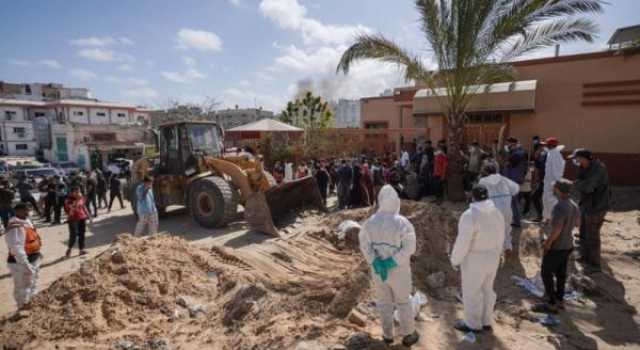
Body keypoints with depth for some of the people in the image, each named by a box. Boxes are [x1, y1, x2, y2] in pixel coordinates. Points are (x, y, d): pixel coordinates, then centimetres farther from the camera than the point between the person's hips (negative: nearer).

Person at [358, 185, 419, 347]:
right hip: (399, 270, -3)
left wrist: (376, 263, -20)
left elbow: (365, 246, -14)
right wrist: (391, 262, -22)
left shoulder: (369, 222, -10)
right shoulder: (403, 223, -21)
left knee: (384, 302, 22)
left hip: (377, 269, 3)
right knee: (402, 302, 19)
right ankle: (408, 335, 35)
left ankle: (388, 335, 37)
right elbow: (409, 248, -24)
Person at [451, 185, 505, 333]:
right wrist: (495, 254, 22)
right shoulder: (497, 213, 0)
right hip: (492, 258, 8)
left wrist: (455, 259, -9)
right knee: (487, 289, 21)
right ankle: (486, 321, 36)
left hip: (475, 260, -7)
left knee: (471, 292, 9)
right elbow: (500, 238, 9)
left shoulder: (470, 215, -24)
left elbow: (463, 242, -22)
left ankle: (473, 324, 23)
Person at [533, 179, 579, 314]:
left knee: (546, 273, 3)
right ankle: (560, 300, 31)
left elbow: (557, 229, -27)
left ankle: (552, 304, 10)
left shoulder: (560, 207, -27)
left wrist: (548, 242, -17)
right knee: (561, 273, 19)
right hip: (568, 245, 9)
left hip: (556, 246, -9)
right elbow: (577, 223, 16)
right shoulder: (574, 205, 2)